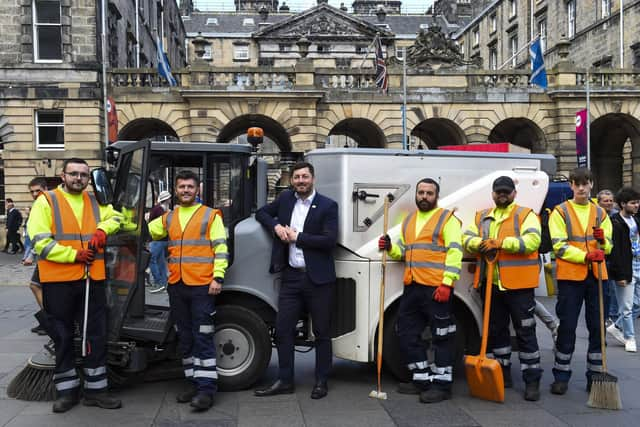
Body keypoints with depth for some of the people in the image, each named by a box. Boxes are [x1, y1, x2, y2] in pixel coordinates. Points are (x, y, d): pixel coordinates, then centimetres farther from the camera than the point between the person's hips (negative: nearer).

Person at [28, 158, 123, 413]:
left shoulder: (95, 201, 12)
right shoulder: (46, 202, -4)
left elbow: (115, 217, 19)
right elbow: (40, 242, -11)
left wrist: (102, 229, -4)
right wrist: (75, 255, -16)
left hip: (93, 279, 4)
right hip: (58, 281, -4)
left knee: (97, 336, 6)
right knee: (62, 337, 7)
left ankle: (95, 389, 17)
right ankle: (67, 390, 19)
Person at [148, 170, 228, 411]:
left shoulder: (210, 216, 1)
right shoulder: (168, 219, 16)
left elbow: (220, 248, -4)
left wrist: (218, 277, -13)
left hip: (202, 286, -5)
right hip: (177, 286, 6)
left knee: (203, 338, -6)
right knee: (185, 337, 12)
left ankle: (206, 388, -5)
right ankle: (192, 382, 23)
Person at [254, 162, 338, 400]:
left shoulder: (327, 206, -6)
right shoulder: (285, 199, 9)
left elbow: (329, 240, -15)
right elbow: (261, 213, 20)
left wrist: (297, 237, -13)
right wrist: (276, 226, -1)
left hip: (318, 278, -4)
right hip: (291, 277, 4)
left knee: (322, 333, 6)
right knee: (283, 330, 5)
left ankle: (321, 382, 17)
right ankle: (285, 381, 16)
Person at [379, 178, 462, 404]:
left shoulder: (447, 219, -3)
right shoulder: (408, 220, 20)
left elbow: (455, 252, -11)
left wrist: (447, 283, -19)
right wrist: (390, 247, 5)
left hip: (437, 288, -8)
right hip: (412, 287, 8)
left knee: (441, 337, -1)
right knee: (407, 334, 12)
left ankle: (442, 385, 7)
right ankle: (421, 379, 23)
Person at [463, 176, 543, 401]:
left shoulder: (525, 215, -1)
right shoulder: (482, 217, 16)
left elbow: (532, 240, -16)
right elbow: (467, 238, 8)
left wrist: (500, 242, -21)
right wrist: (481, 244, -14)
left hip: (519, 284, -6)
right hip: (492, 284, 6)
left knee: (525, 332, -2)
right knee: (496, 330, 15)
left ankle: (532, 380, 4)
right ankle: (503, 374, 28)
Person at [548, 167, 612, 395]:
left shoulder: (600, 213, 14)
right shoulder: (560, 212, 2)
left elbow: (607, 248, 12)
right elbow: (559, 246, -8)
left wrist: (602, 240, -10)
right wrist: (586, 256, -21)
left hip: (596, 275, 3)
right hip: (570, 276, -3)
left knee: (597, 327, 5)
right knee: (567, 327, 0)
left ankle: (595, 376, 14)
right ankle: (561, 376, 10)